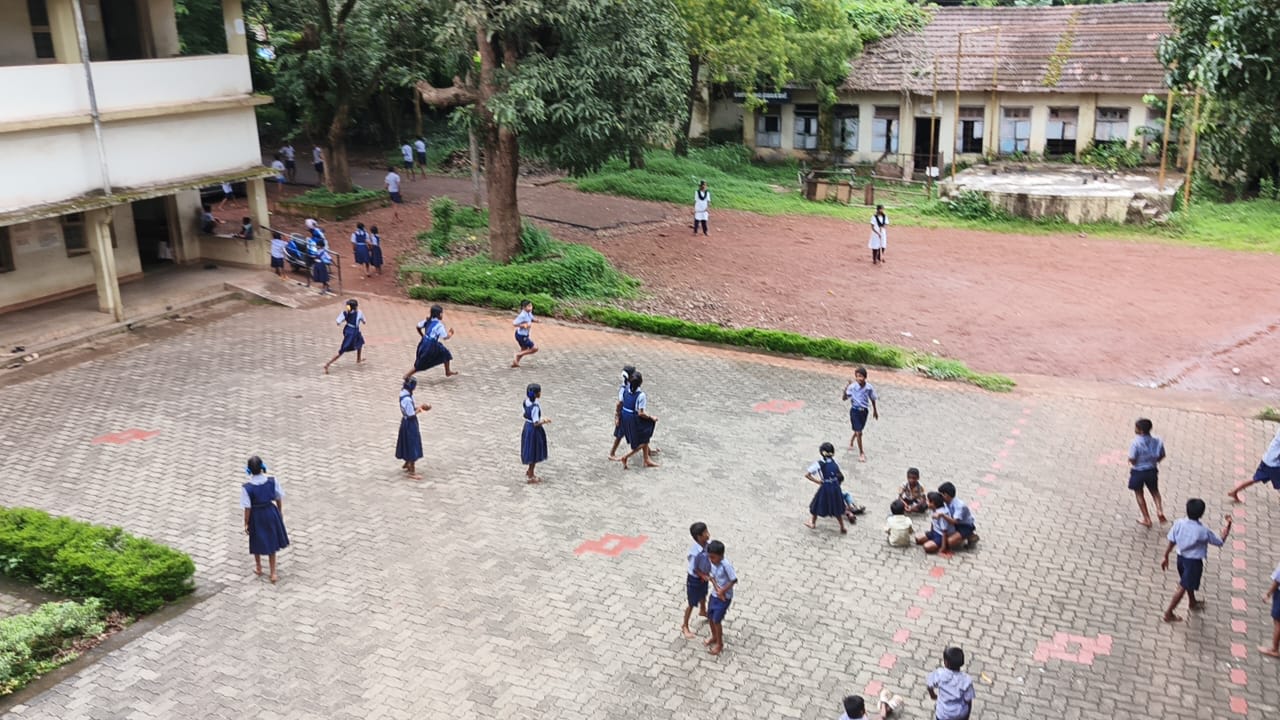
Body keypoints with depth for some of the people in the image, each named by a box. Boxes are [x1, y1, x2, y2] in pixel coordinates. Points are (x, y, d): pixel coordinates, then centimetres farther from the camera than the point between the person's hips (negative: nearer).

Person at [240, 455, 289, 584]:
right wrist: (280, 513, 11)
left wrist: (246, 524, -3)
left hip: (256, 516, -2)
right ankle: (273, 573, 26)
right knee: (271, 542, 19)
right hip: (271, 512, 2)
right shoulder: (272, 480, -18)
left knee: (257, 542, 23)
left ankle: (258, 568, 46)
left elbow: (247, 508, -17)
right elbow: (279, 499, -6)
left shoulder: (246, 487, -24)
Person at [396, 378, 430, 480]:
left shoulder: (404, 393, 0)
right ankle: (412, 472, 7)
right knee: (412, 447, 0)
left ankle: (407, 464, 43)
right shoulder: (407, 399, -30)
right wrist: (420, 409, -15)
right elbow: (411, 415, -24)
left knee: (409, 445, 25)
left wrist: (419, 407, -1)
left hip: (406, 423, 10)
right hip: (410, 424, -10)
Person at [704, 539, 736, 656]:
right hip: (714, 594, 7)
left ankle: (720, 644, 21)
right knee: (709, 617, 19)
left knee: (716, 620, 1)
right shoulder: (711, 561, -10)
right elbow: (712, 576, -2)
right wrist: (717, 588, -17)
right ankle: (714, 637, 43)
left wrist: (722, 591, -19)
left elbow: (734, 580, -24)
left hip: (725, 597, -7)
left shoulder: (726, 564, -30)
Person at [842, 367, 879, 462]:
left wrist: (875, 411, 18)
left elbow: (872, 399, 6)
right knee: (858, 432, -7)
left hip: (864, 411, 4)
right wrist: (846, 388, -37)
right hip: (855, 411, -3)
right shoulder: (852, 387, -19)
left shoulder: (869, 388, -11)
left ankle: (851, 442, 53)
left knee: (858, 431, 21)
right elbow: (844, 398, -21)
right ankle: (861, 453, 7)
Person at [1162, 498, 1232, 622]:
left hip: (1181, 557, 6)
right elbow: (1220, 542, -8)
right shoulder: (1203, 531, -25)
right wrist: (1228, 525, 0)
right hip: (1194, 561, -6)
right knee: (1183, 587, 4)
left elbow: (1171, 542, -4)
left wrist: (1166, 557, 8)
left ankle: (1193, 602, 54)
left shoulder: (1178, 524, -13)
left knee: (1190, 582, 30)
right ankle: (1168, 613, 9)